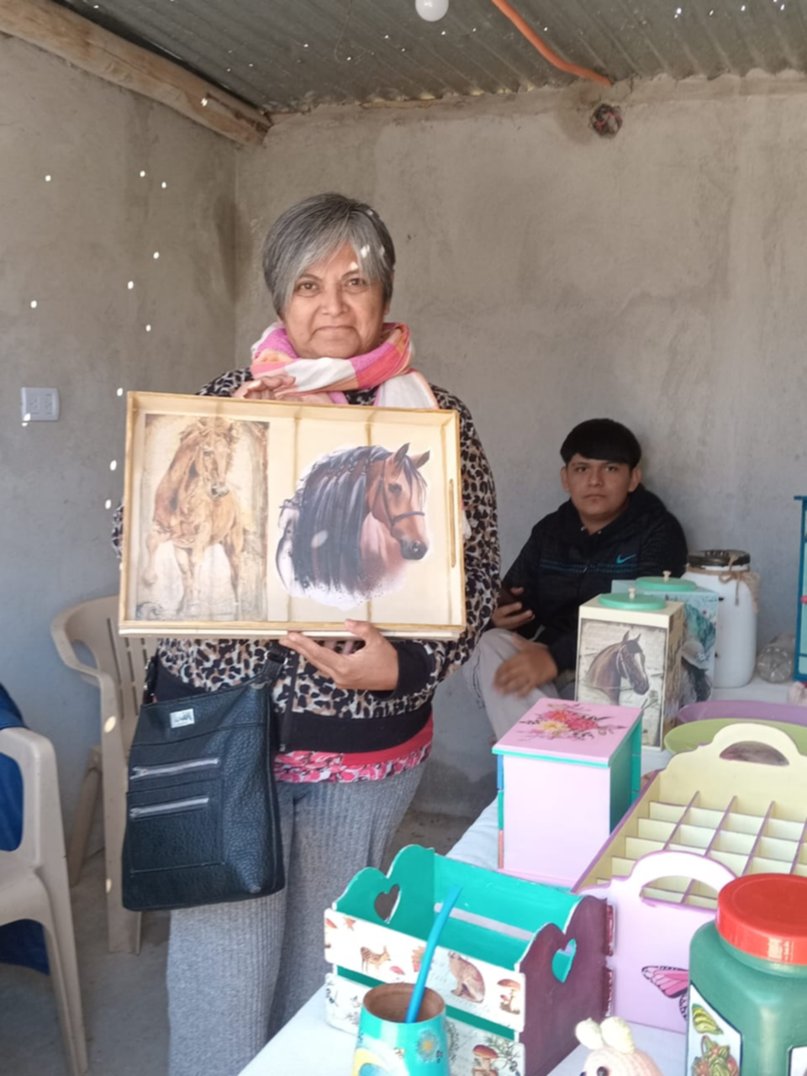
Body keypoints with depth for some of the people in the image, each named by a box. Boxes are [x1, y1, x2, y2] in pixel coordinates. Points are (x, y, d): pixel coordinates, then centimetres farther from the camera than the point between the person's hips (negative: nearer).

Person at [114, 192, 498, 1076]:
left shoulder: (434, 416, 0)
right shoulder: (226, 401, 1)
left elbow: (476, 571, 1)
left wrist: (404, 663, -15)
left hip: (367, 741, 1)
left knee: (323, 965, 17)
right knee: (223, 963, 6)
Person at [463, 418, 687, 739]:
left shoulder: (658, 532, -2)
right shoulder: (549, 531, 14)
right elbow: (516, 601, 15)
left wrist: (556, 657, -29)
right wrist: (500, 615, -13)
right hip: (549, 661, 5)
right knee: (490, 646, -26)